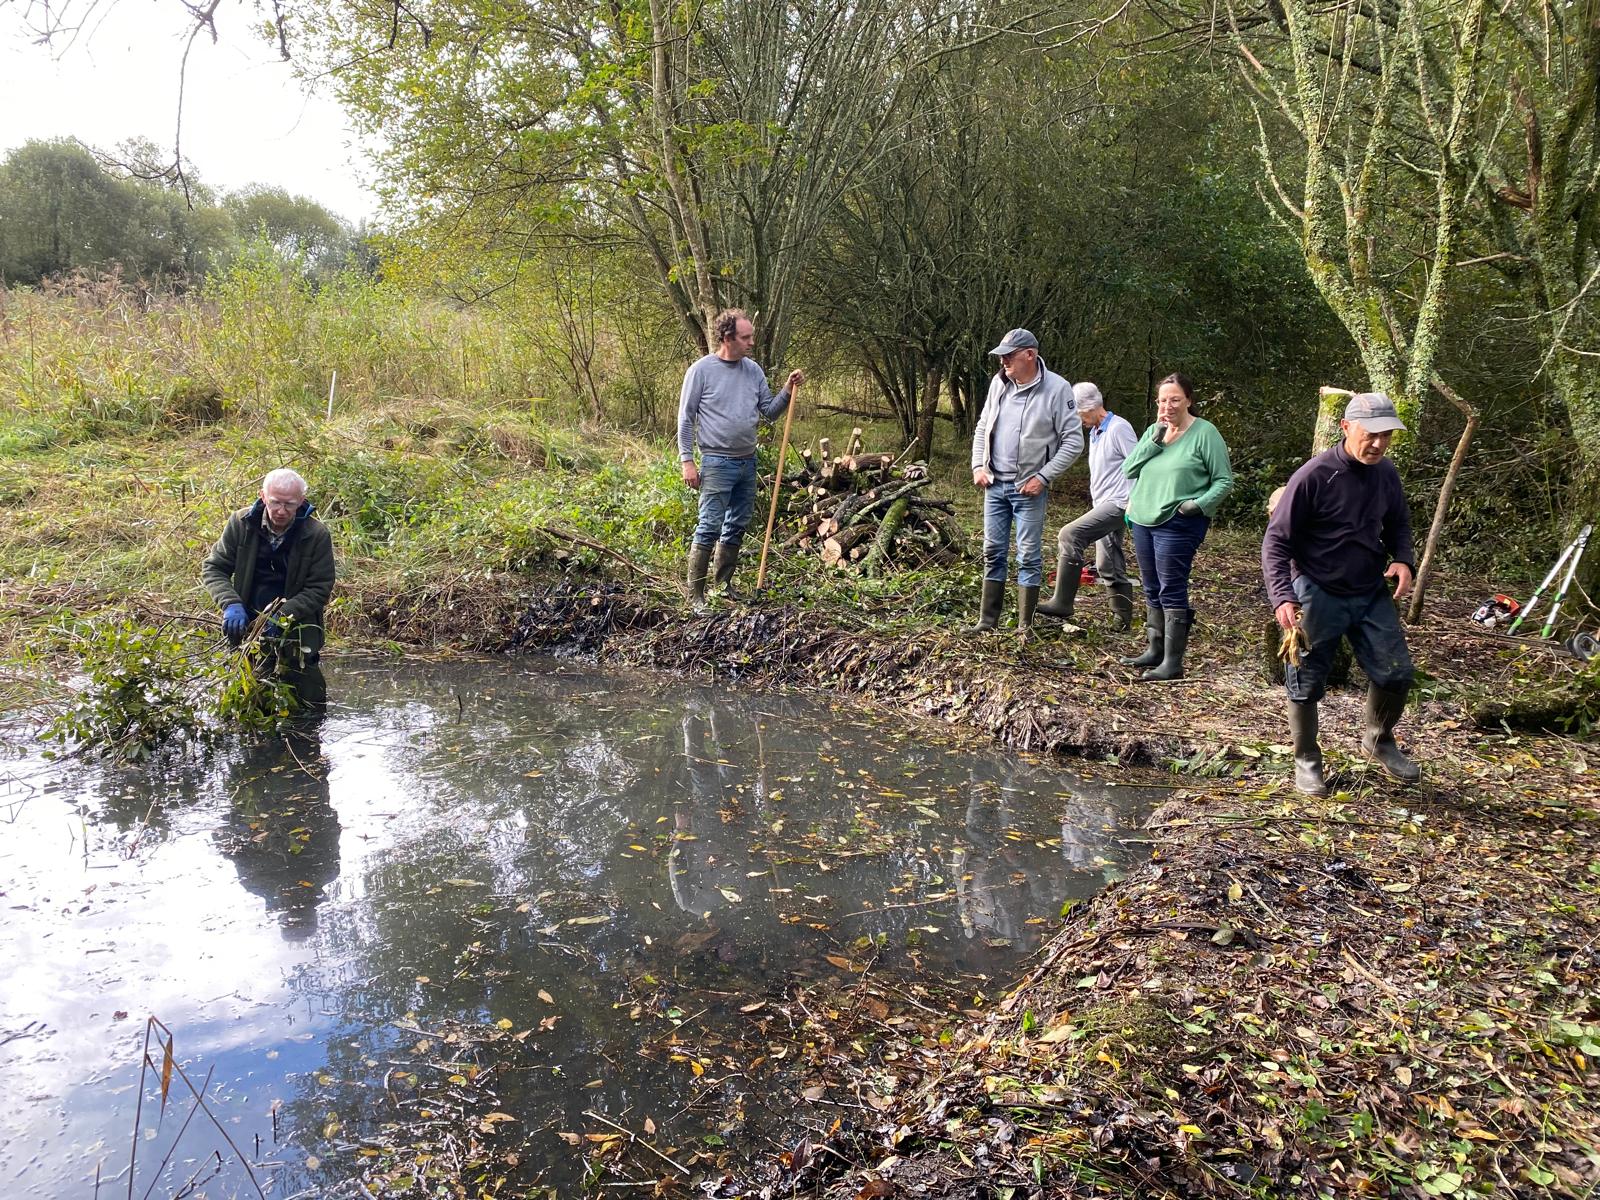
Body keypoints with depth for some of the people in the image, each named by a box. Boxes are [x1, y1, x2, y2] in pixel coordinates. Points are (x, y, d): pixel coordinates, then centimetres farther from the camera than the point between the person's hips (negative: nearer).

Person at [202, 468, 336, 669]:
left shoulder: (317, 534, -10)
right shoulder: (241, 522, -4)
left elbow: (319, 589, -9)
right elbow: (213, 568, 0)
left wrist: (283, 616, -23)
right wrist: (231, 604, -18)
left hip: (296, 628, -2)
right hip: (246, 624, 2)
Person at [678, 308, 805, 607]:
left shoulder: (753, 369, 8)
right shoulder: (701, 370, -8)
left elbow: (769, 410, 12)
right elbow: (686, 419, -6)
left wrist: (788, 391, -4)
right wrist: (687, 461, -11)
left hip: (748, 461, 6)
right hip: (717, 463, -6)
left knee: (737, 527, 12)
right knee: (709, 528, -8)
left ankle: (723, 585, 24)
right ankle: (695, 594, -2)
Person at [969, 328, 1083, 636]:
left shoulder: (1056, 389, -12)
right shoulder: (999, 383, 3)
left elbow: (1073, 440, -11)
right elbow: (982, 428, 15)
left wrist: (1043, 477, -15)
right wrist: (978, 466, 4)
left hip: (1029, 488, -5)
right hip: (994, 484, 5)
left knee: (1029, 557, 0)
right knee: (993, 552, 10)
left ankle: (1025, 628, 8)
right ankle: (987, 621, 18)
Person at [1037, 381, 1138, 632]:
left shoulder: (1118, 428, -10)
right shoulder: (1094, 433, 18)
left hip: (1117, 504, -10)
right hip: (1103, 505, 10)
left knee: (1070, 535, -23)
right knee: (1108, 566, 11)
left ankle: (1062, 603, -23)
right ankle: (1122, 619, 19)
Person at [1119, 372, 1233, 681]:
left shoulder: (1205, 432, -6)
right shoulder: (1153, 431, 12)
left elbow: (1224, 481, -6)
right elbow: (1128, 470, 1)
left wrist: (1200, 504, -20)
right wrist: (1155, 441, -8)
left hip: (1178, 525, -7)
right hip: (1143, 520, 7)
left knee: (1171, 592, -8)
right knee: (1152, 590, 14)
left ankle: (1173, 663, -4)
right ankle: (1155, 650, 26)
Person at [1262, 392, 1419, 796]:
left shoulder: (1386, 474, 0)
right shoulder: (1313, 476, -19)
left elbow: (1398, 524, 16)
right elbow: (1276, 541, -15)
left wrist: (1404, 560, -5)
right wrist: (1281, 597, -25)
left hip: (1372, 594, 5)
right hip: (1318, 596, -5)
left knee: (1396, 673, 6)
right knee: (1306, 683, 5)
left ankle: (1379, 740, 33)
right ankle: (1307, 761, 25)